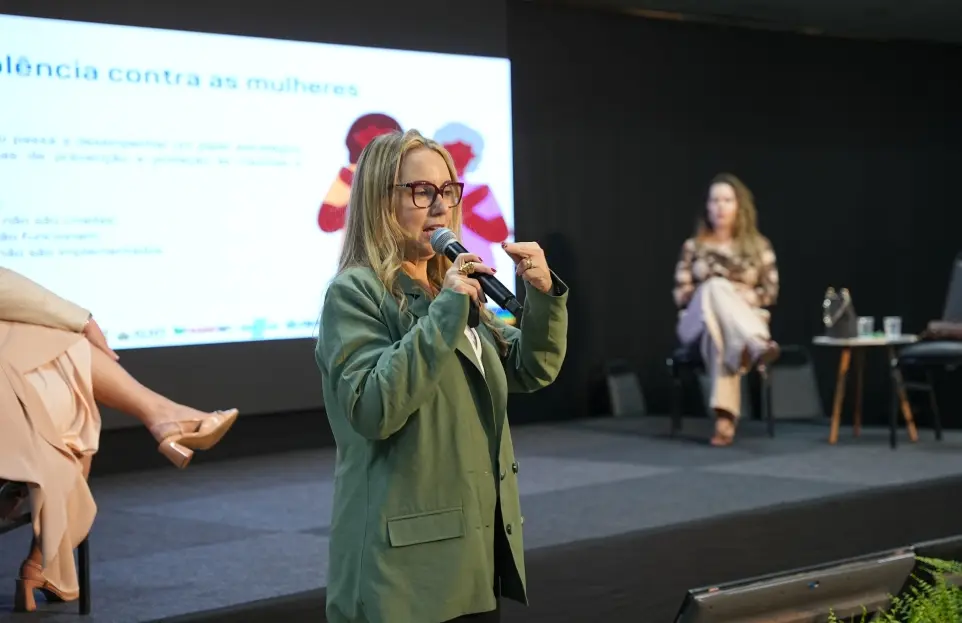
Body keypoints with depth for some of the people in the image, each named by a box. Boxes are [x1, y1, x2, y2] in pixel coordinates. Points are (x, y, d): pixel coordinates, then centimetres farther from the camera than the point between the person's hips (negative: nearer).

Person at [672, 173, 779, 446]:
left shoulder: (759, 246, 15)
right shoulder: (693, 246, 15)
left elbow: (770, 291, 9)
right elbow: (681, 293, 7)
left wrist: (745, 297, -11)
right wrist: (711, 294, -11)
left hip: (747, 319, 1)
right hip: (700, 323, 0)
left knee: (721, 333, -43)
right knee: (717, 286, -40)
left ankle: (725, 416, -65)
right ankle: (757, 346, -66)